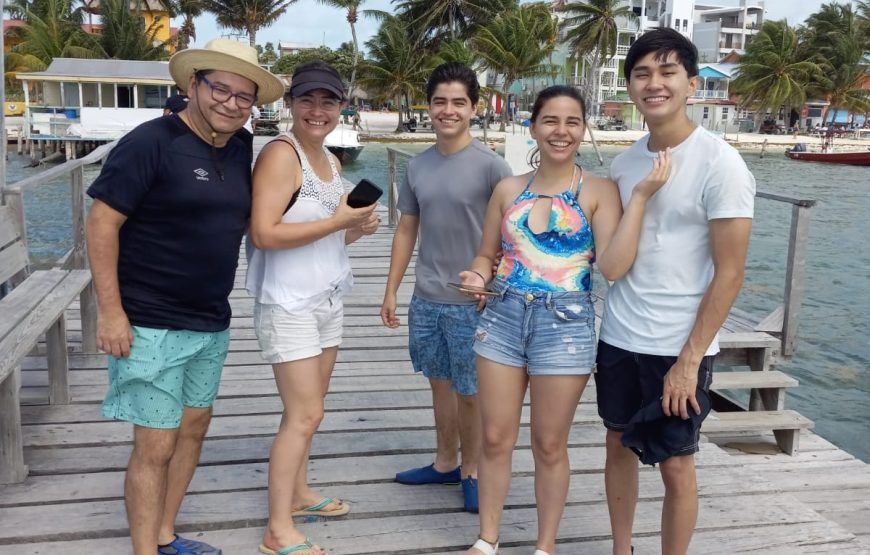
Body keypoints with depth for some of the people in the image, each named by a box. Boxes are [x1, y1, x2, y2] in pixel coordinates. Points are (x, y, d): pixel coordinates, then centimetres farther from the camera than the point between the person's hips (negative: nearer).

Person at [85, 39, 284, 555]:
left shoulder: (239, 149, 6)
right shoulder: (151, 141, -14)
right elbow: (102, 223, -15)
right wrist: (111, 311, -18)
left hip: (212, 323, 8)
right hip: (152, 326, -8)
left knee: (193, 427, 17)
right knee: (156, 445, -2)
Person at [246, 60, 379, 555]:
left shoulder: (331, 161, 12)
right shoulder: (281, 155, -14)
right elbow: (265, 234, -24)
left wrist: (358, 229, 1)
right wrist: (338, 221, -22)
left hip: (329, 301, 8)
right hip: (289, 305, -8)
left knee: (308, 408, 17)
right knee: (305, 414, -6)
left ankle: (299, 493, 34)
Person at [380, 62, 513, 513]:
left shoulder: (490, 165, -11)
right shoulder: (418, 165, 6)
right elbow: (406, 230, 12)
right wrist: (391, 290, 11)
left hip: (473, 302, -5)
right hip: (426, 299, 5)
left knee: (470, 392, 6)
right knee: (440, 382, 17)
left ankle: (471, 472, 24)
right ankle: (445, 463, 34)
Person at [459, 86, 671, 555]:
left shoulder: (599, 191, -5)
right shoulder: (508, 189, 5)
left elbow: (613, 267, -17)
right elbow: (487, 255, 13)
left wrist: (640, 197, -21)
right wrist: (478, 277, -10)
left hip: (565, 324, -3)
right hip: (503, 318, 3)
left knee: (549, 446, 10)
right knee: (495, 439, 11)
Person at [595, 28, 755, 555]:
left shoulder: (720, 164, -13)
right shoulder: (625, 161, 5)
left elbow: (729, 274, -14)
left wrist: (689, 359, -15)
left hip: (677, 348, -6)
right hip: (617, 336, 6)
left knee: (676, 465, 7)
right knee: (619, 446, 17)